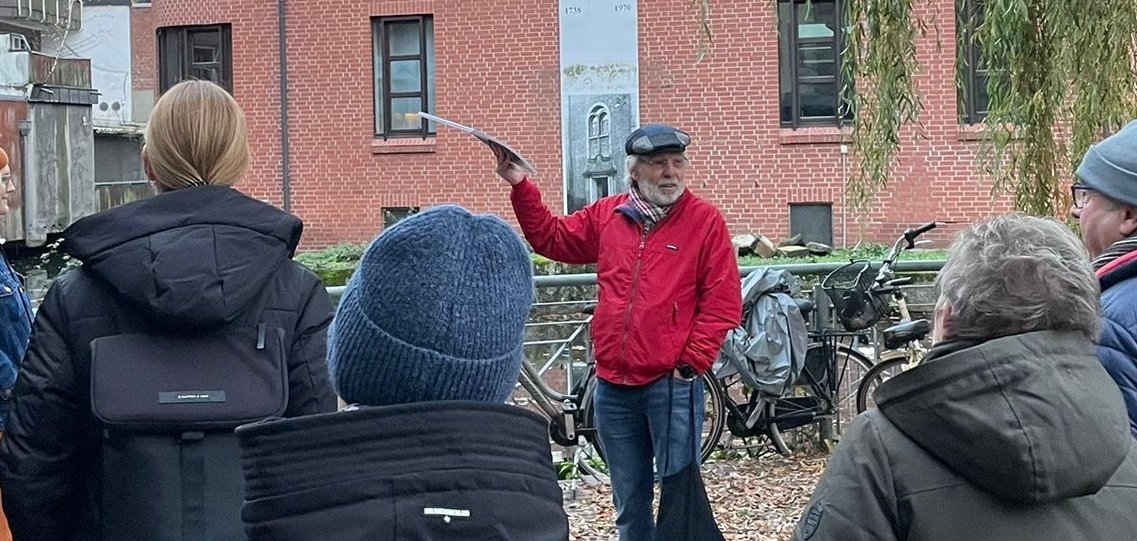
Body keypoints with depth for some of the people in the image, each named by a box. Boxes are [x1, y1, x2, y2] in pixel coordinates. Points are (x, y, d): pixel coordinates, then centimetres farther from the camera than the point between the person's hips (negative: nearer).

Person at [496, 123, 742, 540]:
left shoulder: (704, 220, -4)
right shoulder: (606, 216, 9)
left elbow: (723, 302, -7)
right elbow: (551, 238, 21)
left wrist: (692, 363, -9)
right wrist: (521, 187, 11)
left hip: (671, 385, -4)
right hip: (613, 386, 5)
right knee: (628, 503, 14)